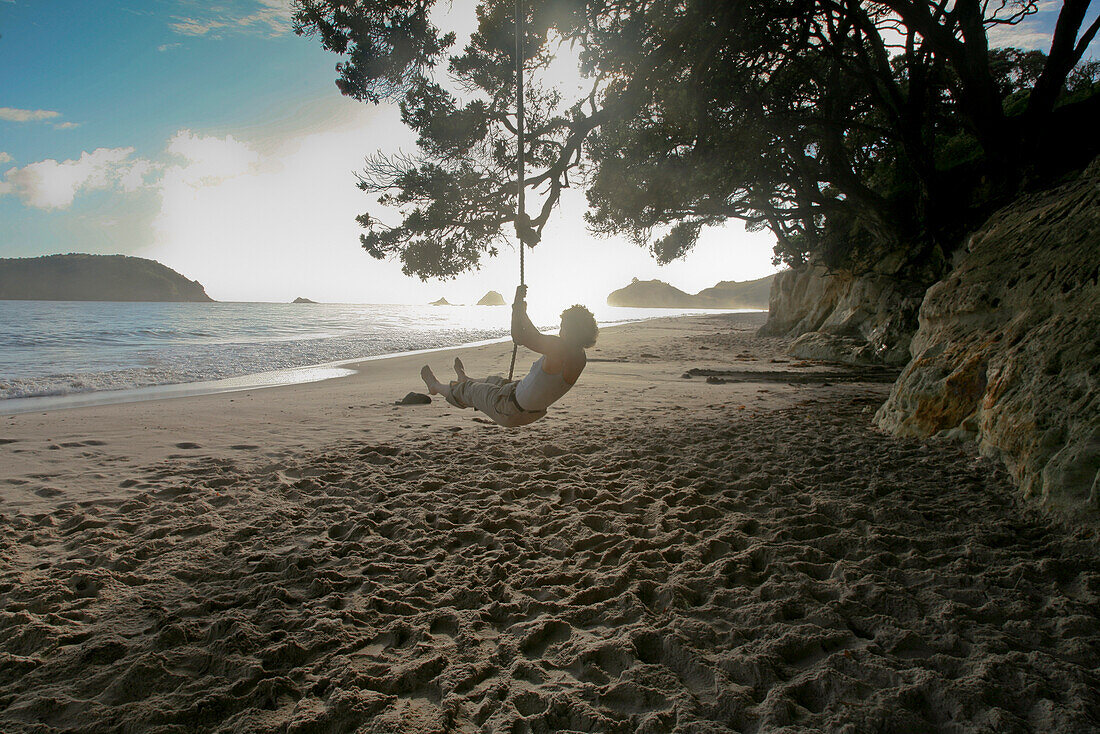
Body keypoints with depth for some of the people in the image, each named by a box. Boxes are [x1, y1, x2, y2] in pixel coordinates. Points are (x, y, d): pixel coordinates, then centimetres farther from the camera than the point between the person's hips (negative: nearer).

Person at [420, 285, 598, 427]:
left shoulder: (558, 348, -33)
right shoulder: (581, 357, -6)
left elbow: (519, 337, -31)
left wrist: (518, 306, -17)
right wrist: (522, 312, 14)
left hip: (512, 413, -8)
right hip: (534, 413, 8)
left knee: (469, 390, 19)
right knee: (498, 382, 36)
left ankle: (435, 386, 47)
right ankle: (465, 379, 66)